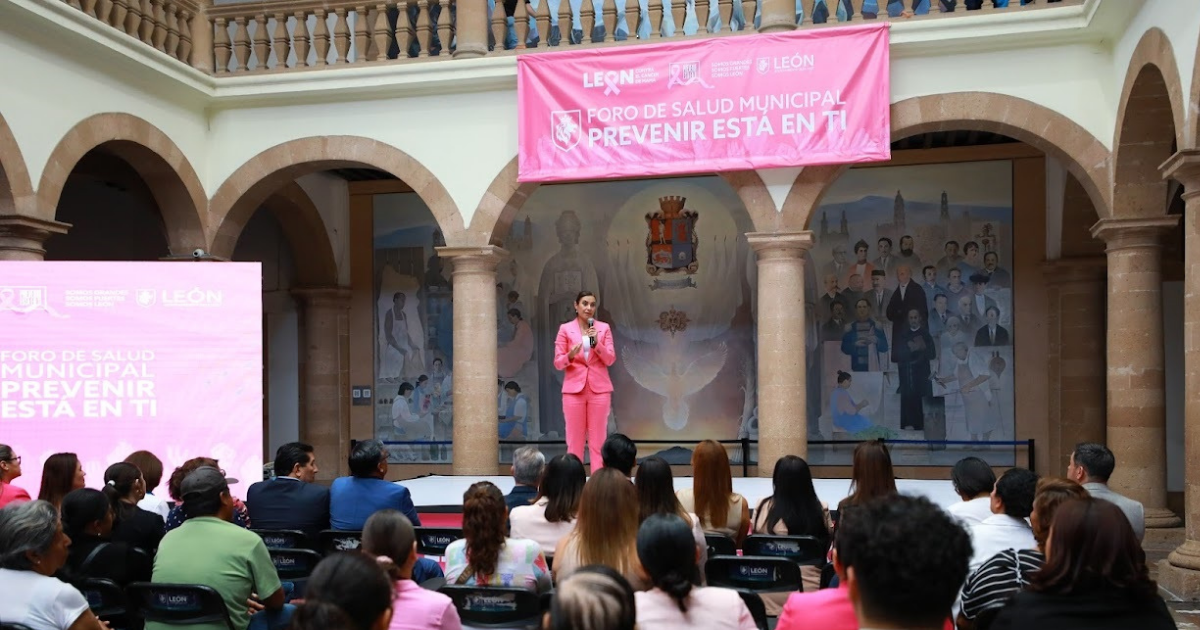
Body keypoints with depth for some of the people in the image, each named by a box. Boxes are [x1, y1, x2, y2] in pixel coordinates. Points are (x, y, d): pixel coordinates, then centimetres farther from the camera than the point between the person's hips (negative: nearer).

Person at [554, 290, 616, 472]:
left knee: (598, 440, 1)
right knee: (574, 440, 0)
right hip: (574, 388, -1)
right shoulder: (565, 329, 3)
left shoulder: (604, 328, 7)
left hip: (599, 389, 1)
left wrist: (597, 343, -15)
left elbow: (610, 359, 0)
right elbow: (558, 363, 0)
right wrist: (570, 355, -21)